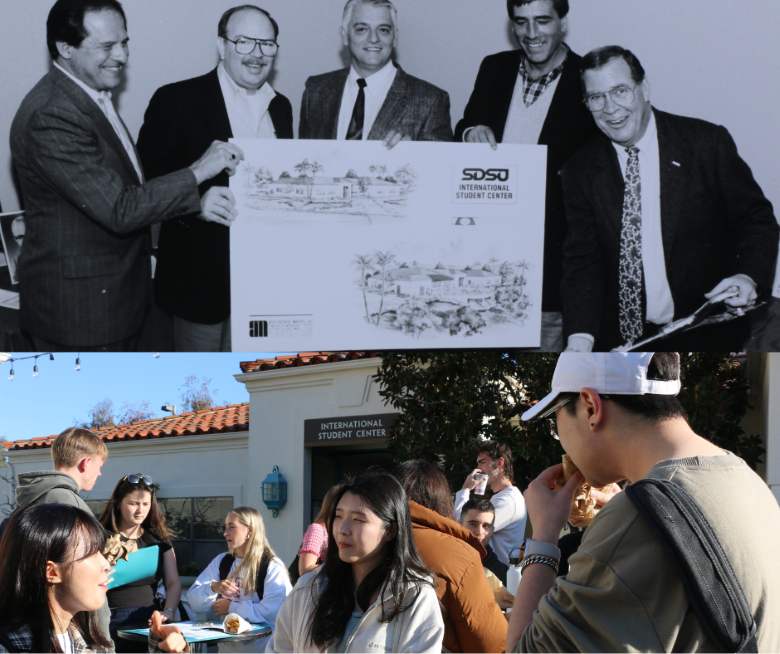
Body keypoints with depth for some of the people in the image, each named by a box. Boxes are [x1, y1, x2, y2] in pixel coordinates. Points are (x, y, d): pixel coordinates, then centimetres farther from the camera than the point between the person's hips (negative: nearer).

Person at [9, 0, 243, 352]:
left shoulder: (94, 98, 7)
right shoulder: (50, 117, -25)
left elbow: (129, 185, 12)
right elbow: (118, 210, -27)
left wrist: (193, 202, -3)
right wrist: (198, 172, -21)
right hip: (77, 306, -10)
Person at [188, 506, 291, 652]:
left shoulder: (273, 567, -3)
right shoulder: (221, 562, 16)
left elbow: (274, 612, -17)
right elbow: (194, 601, 10)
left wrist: (232, 607, -7)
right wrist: (212, 587, -11)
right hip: (226, 646, 4)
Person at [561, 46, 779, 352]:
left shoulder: (707, 142, 0)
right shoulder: (580, 172, 6)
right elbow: (582, 262, 1)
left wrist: (748, 278, -18)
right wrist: (580, 339, -15)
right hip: (620, 340, 2)